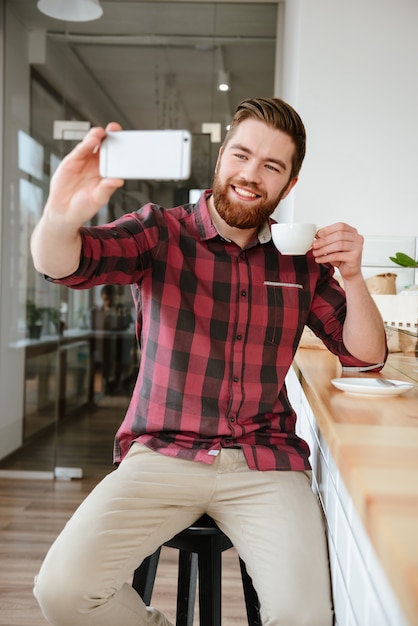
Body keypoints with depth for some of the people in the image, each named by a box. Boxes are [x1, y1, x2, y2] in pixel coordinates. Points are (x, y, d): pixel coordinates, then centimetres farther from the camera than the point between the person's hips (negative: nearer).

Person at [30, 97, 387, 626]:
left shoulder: (300, 261, 7)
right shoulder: (161, 233, -1)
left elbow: (366, 357, 11)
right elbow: (60, 263, -18)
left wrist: (352, 277, -7)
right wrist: (61, 218, -42)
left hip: (266, 463, 2)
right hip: (161, 454, -1)